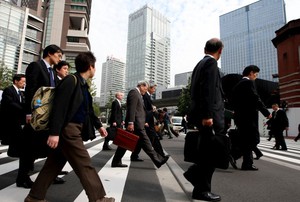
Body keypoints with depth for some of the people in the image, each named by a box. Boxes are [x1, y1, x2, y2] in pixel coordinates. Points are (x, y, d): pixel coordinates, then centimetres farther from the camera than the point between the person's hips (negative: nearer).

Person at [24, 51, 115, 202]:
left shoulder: (83, 84, 14)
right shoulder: (71, 80, -14)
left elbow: (88, 109, 21)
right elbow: (59, 106, -21)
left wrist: (98, 125, 22)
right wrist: (54, 132, -25)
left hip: (73, 129, 10)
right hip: (68, 129, -10)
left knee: (54, 164, 16)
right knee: (84, 165, -2)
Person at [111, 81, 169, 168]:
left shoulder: (137, 94, 23)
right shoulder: (134, 92, -8)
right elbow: (131, 108, -19)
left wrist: (143, 122, 22)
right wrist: (130, 122, -25)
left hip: (135, 123, 10)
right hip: (135, 123, -10)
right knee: (145, 142, -3)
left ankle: (116, 161, 15)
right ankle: (157, 160, 5)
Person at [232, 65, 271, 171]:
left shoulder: (237, 85, 19)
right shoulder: (248, 82, -7)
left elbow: (234, 101, 18)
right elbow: (256, 99, -15)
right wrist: (266, 112, -10)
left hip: (240, 116, 9)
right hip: (248, 116, -9)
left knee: (246, 141, 12)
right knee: (253, 139, -3)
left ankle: (247, 164, 16)